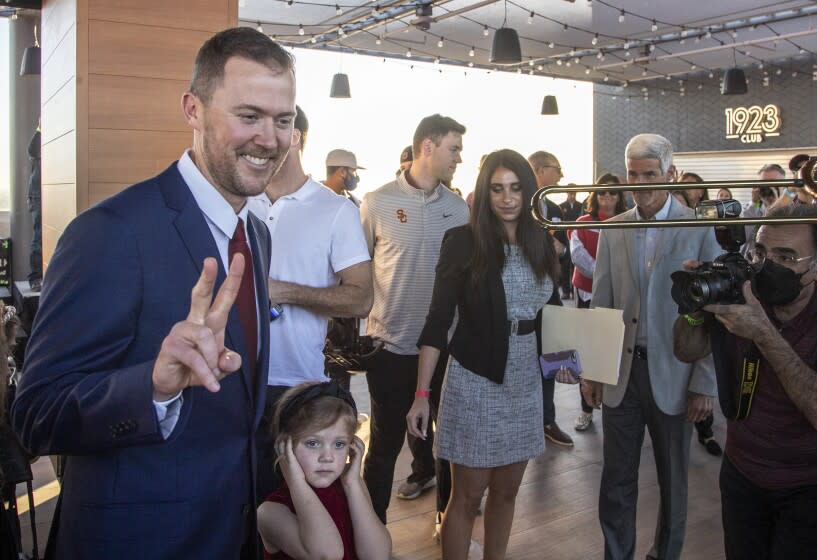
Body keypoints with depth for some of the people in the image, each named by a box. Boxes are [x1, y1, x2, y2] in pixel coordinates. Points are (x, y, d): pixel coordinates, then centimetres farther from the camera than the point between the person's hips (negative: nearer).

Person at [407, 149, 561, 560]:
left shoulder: (542, 242, 5)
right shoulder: (463, 241, -9)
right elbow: (438, 319, -10)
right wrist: (422, 394, -14)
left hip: (525, 381, 5)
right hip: (475, 380, -5)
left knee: (506, 490, 16)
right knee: (468, 494, 5)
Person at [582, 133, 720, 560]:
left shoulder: (700, 230, -6)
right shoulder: (612, 230, 3)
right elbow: (599, 305, 6)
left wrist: (705, 383, -8)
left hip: (673, 374, -2)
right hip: (620, 370, 2)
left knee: (672, 480, 14)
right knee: (616, 478, 10)